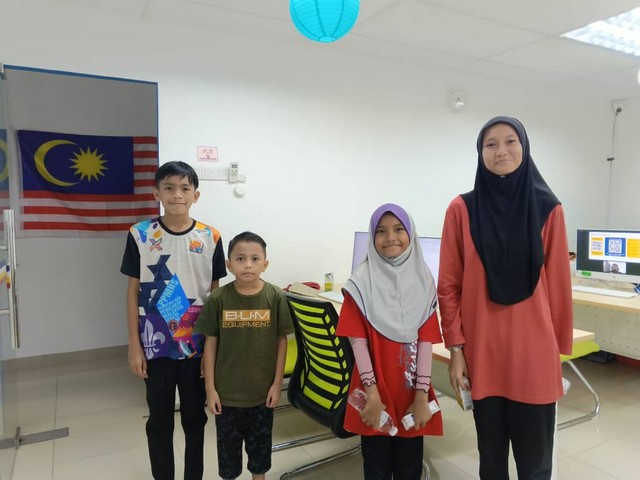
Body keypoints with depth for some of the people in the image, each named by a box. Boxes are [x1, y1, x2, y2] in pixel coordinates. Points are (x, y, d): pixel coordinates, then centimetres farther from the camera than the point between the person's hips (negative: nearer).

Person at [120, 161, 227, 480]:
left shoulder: (210, 238, -3)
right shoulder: (140, 235, -5)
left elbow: (216, 292, 2)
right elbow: (133, 292, -1)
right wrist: (134, 345, -2)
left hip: (198, 346, 1)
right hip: (155, 346, 0)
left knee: (195, 416, 15)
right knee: (159, 420, 14)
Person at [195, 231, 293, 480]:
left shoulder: (276, 297, -12)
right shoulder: (218, 299, -12)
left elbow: (281, 341, -4)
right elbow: (210, 343, -5)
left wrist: (277, 383, -3)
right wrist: (210, 388, -4)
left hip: (262, 389, 0)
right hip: (226, 390, 0)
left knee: (260, 443, 21)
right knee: (228, 444, 19)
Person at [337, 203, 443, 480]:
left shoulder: (423, 280, 0)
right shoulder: (362, 282, -6)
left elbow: (426, 340, -3)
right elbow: (357, 338, -9)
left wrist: (421, 393, -7)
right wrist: (371, 391, -13)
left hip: (411, 390, 2)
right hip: (375, 389, -1)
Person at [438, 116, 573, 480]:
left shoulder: (548, 209, 0)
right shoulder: (462, 209, -2)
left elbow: (559, 283, 3)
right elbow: (448, 285, -1)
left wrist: (560, 348, 6)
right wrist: (456, 347, -3)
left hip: (534, 351, 0)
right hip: (482, 349, 0)